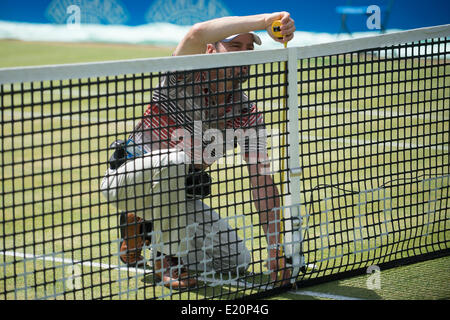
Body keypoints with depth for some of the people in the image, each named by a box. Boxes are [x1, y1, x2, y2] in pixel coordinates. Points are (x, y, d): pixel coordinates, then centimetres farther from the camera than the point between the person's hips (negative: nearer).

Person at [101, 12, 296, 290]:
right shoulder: (187, 77, -15)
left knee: (238, 261, -5)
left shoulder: (248, 115, -4)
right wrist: (264, 20, -45)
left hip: (177, 197, 6)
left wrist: (276, 249, -15)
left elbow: (263, 182, -7)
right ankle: (168, 256, -17)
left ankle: (146, 228, 14)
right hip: (128, 178, -5)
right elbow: (198, 33, -40)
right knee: (176, 159, -38)